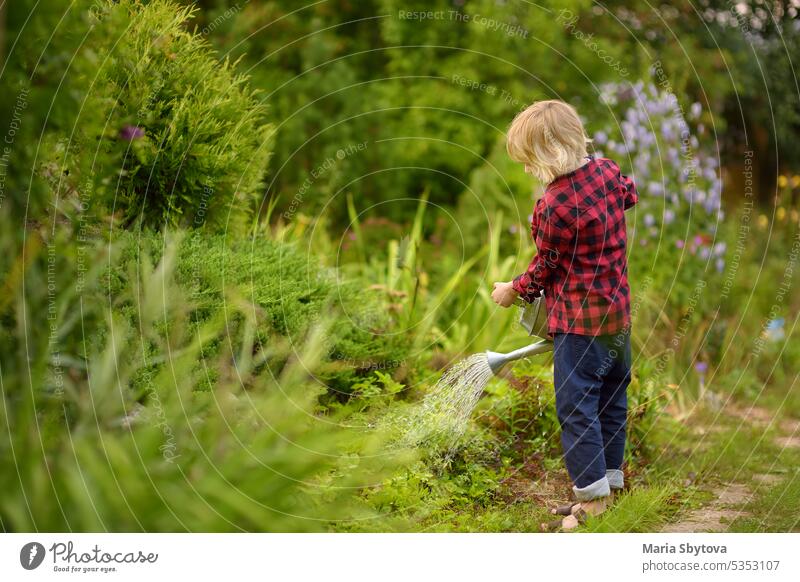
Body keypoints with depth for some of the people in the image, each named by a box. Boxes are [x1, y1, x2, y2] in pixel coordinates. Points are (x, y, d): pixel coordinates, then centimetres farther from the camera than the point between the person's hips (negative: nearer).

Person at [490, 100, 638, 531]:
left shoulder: (553, 208, -24)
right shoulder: (608, 170, -2)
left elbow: (544, 269, -10)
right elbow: (630, 195, 23)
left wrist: (513, 291, 8)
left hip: (580, 321, -9)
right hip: (619, 311, 9)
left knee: (576, 407, -3)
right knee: (611, 399, 16)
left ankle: (593, 499, -1)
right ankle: (610, 484, 27)